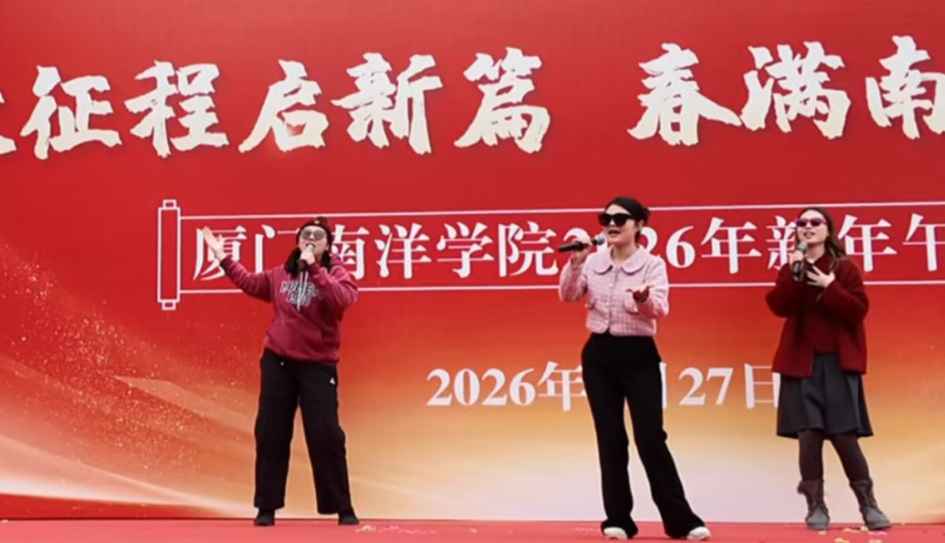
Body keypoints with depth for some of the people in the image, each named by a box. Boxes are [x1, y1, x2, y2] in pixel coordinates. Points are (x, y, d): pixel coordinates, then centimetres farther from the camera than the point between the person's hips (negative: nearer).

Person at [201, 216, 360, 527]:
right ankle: (267, 507, 18)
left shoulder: (336, 274, -4)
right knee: (270, 435, 6)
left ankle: (343, 508, 7)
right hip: (277, 362, 4)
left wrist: (314, 269, -27)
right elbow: (250, 282, 27)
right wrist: (223, 258, 24)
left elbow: (343, 300, -26)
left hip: (318, 366, -4)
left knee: (326, 436, -4)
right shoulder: (280, 275, 8)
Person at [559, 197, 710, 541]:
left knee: (650, 437, -6)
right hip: (599, 353, 3)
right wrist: (575, 264, -22)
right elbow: (567, 296, -6)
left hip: (639, 354, -3)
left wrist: (643, 297, -40)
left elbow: (660, 309, -18)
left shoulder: (652, 265, -3)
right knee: (610, 439, 4)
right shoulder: (593, 263, 6)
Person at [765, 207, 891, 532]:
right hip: (801, 362, 2)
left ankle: (869, 505, 10)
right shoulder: (791, 270, 9)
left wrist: (830, 288, -15)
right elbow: (778, 307, -8)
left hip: (838, 363, -2)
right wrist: (793, 273, -17)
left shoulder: (845, 268, 4)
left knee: (844, 436, -5)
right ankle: (816, 507, 7)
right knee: (808, 436, -5)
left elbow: (858, 311, -7)